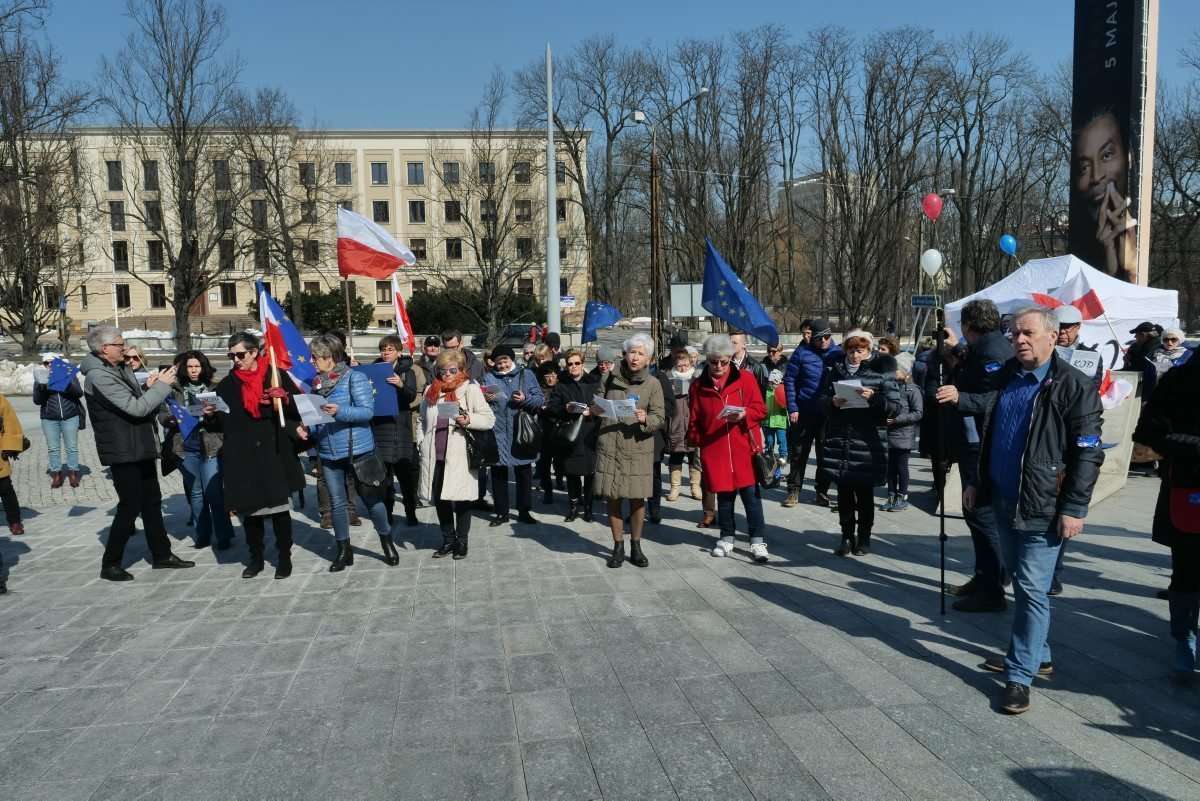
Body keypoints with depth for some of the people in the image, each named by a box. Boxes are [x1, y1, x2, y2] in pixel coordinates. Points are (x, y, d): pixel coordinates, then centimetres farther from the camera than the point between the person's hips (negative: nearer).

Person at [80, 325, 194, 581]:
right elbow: (136, 408, -24)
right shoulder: (99, 376, -18)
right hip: (122, 453, -9)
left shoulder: (121, 368, 11)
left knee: (152, 502, 15)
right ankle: (110, 565, 11)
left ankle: (161, 555, 25)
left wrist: (147, 388, -2)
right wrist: (162, 385, -16)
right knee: (130, 507, -2)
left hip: (140, 449, 9)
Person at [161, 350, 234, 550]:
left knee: (214, 492, -7)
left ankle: (223, 536, 1)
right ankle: (202, 535, 20)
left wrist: (213, 414, -20)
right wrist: (173, 419, -12)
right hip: (186, 447, 3)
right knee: (195, 493, 10)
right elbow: (163, 415, 9)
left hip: (210, 446, -2)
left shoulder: (213, 389, 4)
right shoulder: (175, 391, 9)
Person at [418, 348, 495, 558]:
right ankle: (448, 540, 25)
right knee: (439, 498, 11)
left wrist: (468, 420, -21)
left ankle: (461, 541, 18)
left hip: (460, 455, -5)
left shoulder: (470, 389, -2)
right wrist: (423, 444, 14)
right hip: (435, 455, 5)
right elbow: (423, 420, 24)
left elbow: (489, 419, -5)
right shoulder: (431, 391, 13)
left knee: (461, 499, 2)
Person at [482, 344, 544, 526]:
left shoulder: (526, 375, 5)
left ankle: (524, 511, 18)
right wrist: (485, 399, -14)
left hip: (521, 434, -1)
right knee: (498, 474, 7)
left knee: (524, 473, 7)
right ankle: (501, 513, 17)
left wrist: (526, 400, -17)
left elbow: (540, 400, 1)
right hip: (497, 434, 1)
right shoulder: (489, 377, 9)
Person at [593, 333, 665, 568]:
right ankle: (618, 547, 17)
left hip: (638, 448, -1)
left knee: (637, 498, 3)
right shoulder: (611, 377, 7)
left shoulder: (653, 384, 1)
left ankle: (636, 546, 20)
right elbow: (596, 403, 19)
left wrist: (645, 419, -25)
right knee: (613, 498, 4)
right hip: (609, 445, 1)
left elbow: (659, 417, -4)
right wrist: (596, 408, -4)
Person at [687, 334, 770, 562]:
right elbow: (693, 421, 12)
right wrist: (697, 441, 1)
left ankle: (757, 541, 6)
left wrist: (743, 415, -19)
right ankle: (727, 538, 24)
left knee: (750, 493, -1)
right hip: (714, 450, 2)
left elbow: (760, 409, -2)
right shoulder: (698, 386, 6)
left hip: (744, 447, -2)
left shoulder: (746, 378, 0)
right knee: (724, 495, 10)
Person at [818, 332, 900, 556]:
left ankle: (864, 538, 20)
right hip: (839, 442, 3)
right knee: (843, 491, 7)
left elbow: (895, 407, -4)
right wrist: (832, 402, -8)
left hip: (867, 443, -3)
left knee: (864, 493, 6)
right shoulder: (836, 371, 10)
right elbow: (822, 399, 13)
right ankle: (847, 536, 18)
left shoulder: (880, 372, 0)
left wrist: (873, 398, -20)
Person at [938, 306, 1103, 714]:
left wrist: (1074, 509, -17)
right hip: (1004, 500, 7)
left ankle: (1020, 674, 5)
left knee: (1032, 589, -4)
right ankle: (1037, 654, 34)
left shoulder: (1074, 386, -11)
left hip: (1042, 507, -7)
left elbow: (1088, 453, -13)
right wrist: (975, 481, 15)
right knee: (1021, 584, 18)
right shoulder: (1007, 378, 8)